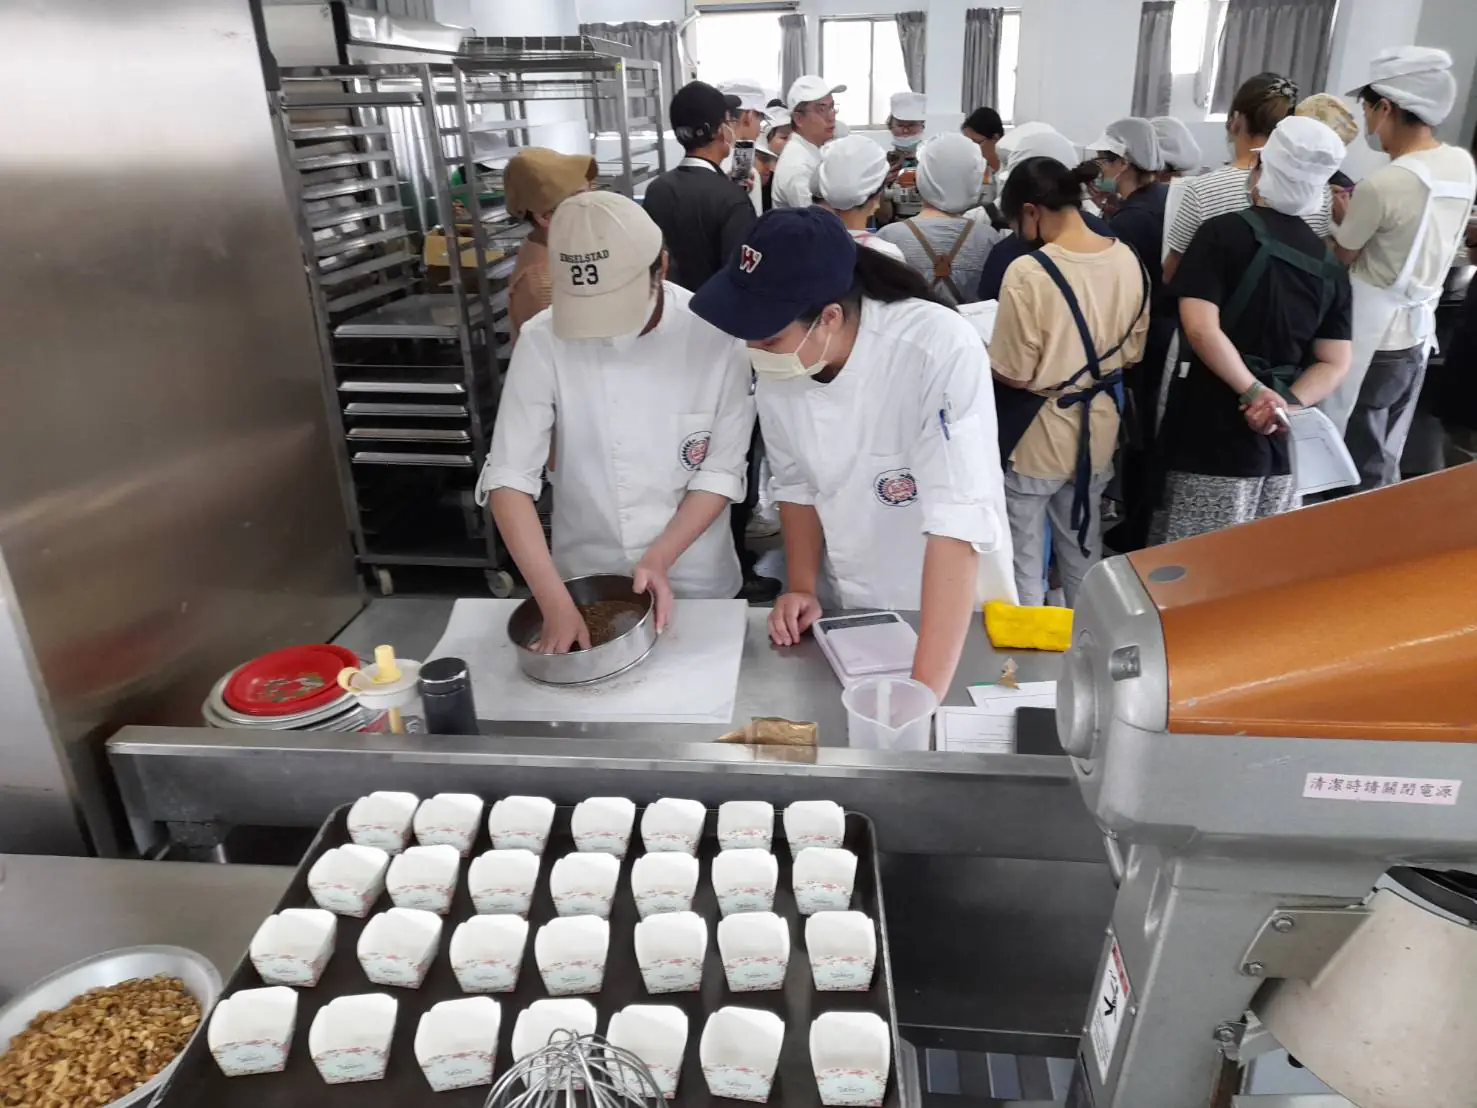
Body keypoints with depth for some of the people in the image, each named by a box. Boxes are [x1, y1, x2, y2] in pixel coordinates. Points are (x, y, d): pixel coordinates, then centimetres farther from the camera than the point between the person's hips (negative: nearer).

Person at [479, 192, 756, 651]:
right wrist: (555, 603, -24)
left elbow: (722, 470, -11)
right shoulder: (544, 341, -16)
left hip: (694, 580, 0)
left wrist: (661, 559, -21)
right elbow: (509, 476, -17)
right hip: (583, 580, 0)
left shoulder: (713, 334, -16)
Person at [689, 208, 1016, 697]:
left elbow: (959, 523, -35)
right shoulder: (776, 367, -13)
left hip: (956, 617, -4)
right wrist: (803, 587, -8)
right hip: (844, 612, 4)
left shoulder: (942, 349, -30)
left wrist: (923, 693, -38)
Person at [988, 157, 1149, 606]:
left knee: (1025, 563, 10)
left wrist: (981, 354, 1)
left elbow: (1013, 374, -18)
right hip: (1098, 429, 7)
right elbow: (1132, 352, 8)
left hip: (1036, 438, -7)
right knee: (1084, 555, 23)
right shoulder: (1128, 260, -2)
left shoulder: (1028, 272, -23)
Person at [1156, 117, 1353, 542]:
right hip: (1282, 443, 6)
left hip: (1215, 434, -6)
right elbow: (1335, 363, 7)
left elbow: (1201, 329, -18)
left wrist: (1255, 392, -13)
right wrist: (1287, 405, -6)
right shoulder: (1330, 264, 12)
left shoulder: (1224, 232, -5)